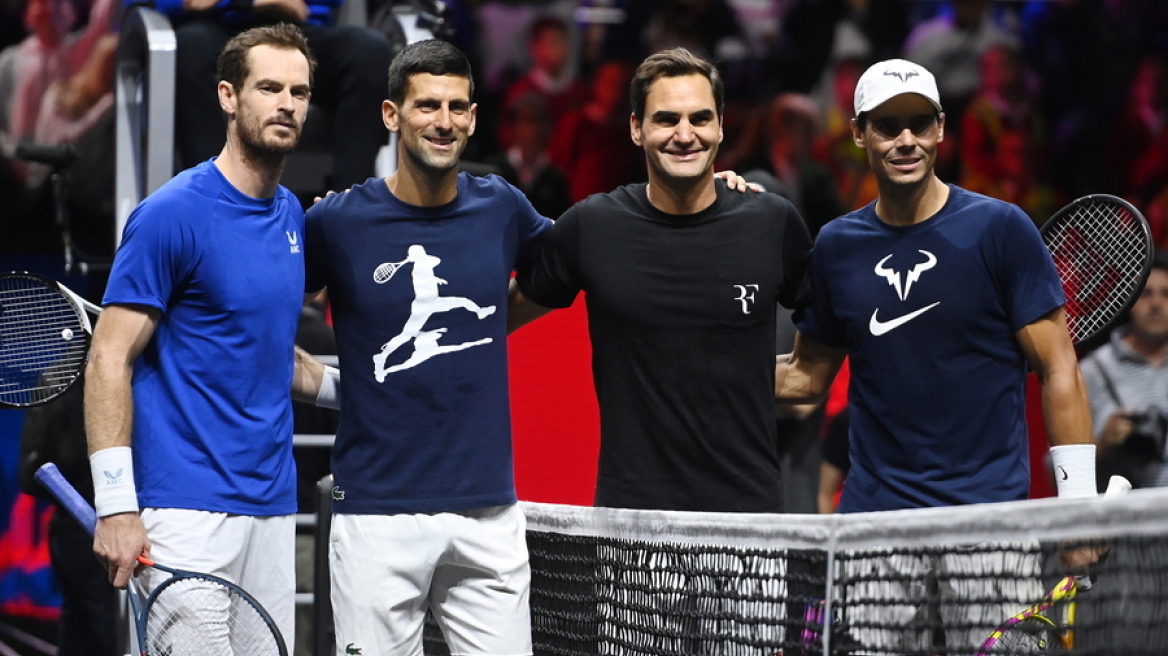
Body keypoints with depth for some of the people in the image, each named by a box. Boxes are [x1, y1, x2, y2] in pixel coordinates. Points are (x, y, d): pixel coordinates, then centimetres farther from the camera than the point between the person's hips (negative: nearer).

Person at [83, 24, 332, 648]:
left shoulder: (292, 215, 14)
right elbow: (110, 361, -12)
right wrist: (116, 507, -18)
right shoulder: (172, 214, -10)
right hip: (189, 507, -8)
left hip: (273, 505, 8)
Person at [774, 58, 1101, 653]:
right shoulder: (836, 245, 9)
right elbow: (807, 375, 19)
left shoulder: (1000, 228, -2)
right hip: (875, 513, 3)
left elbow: (1058, 368, -3)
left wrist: (1079, 503, -10)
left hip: (989, 510, -3)